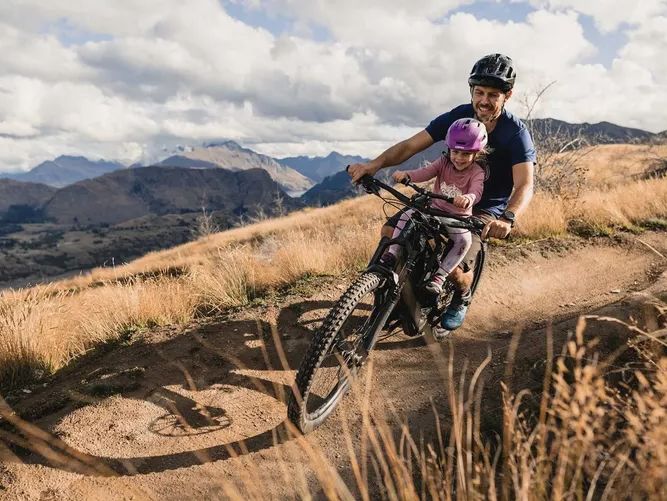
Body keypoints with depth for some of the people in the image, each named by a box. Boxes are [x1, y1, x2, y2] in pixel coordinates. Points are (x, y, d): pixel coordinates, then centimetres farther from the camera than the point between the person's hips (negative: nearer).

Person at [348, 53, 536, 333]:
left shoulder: (516, 133, -19)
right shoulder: (458, 116, -9)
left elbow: (525, 186, -30)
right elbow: (411, 145, -15)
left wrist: (507, 219, -51)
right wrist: (375, 164, -33)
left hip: (486, 210, -4)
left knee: (455, 267, -25)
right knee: (391, 231, -12)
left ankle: (461, 300, 13)